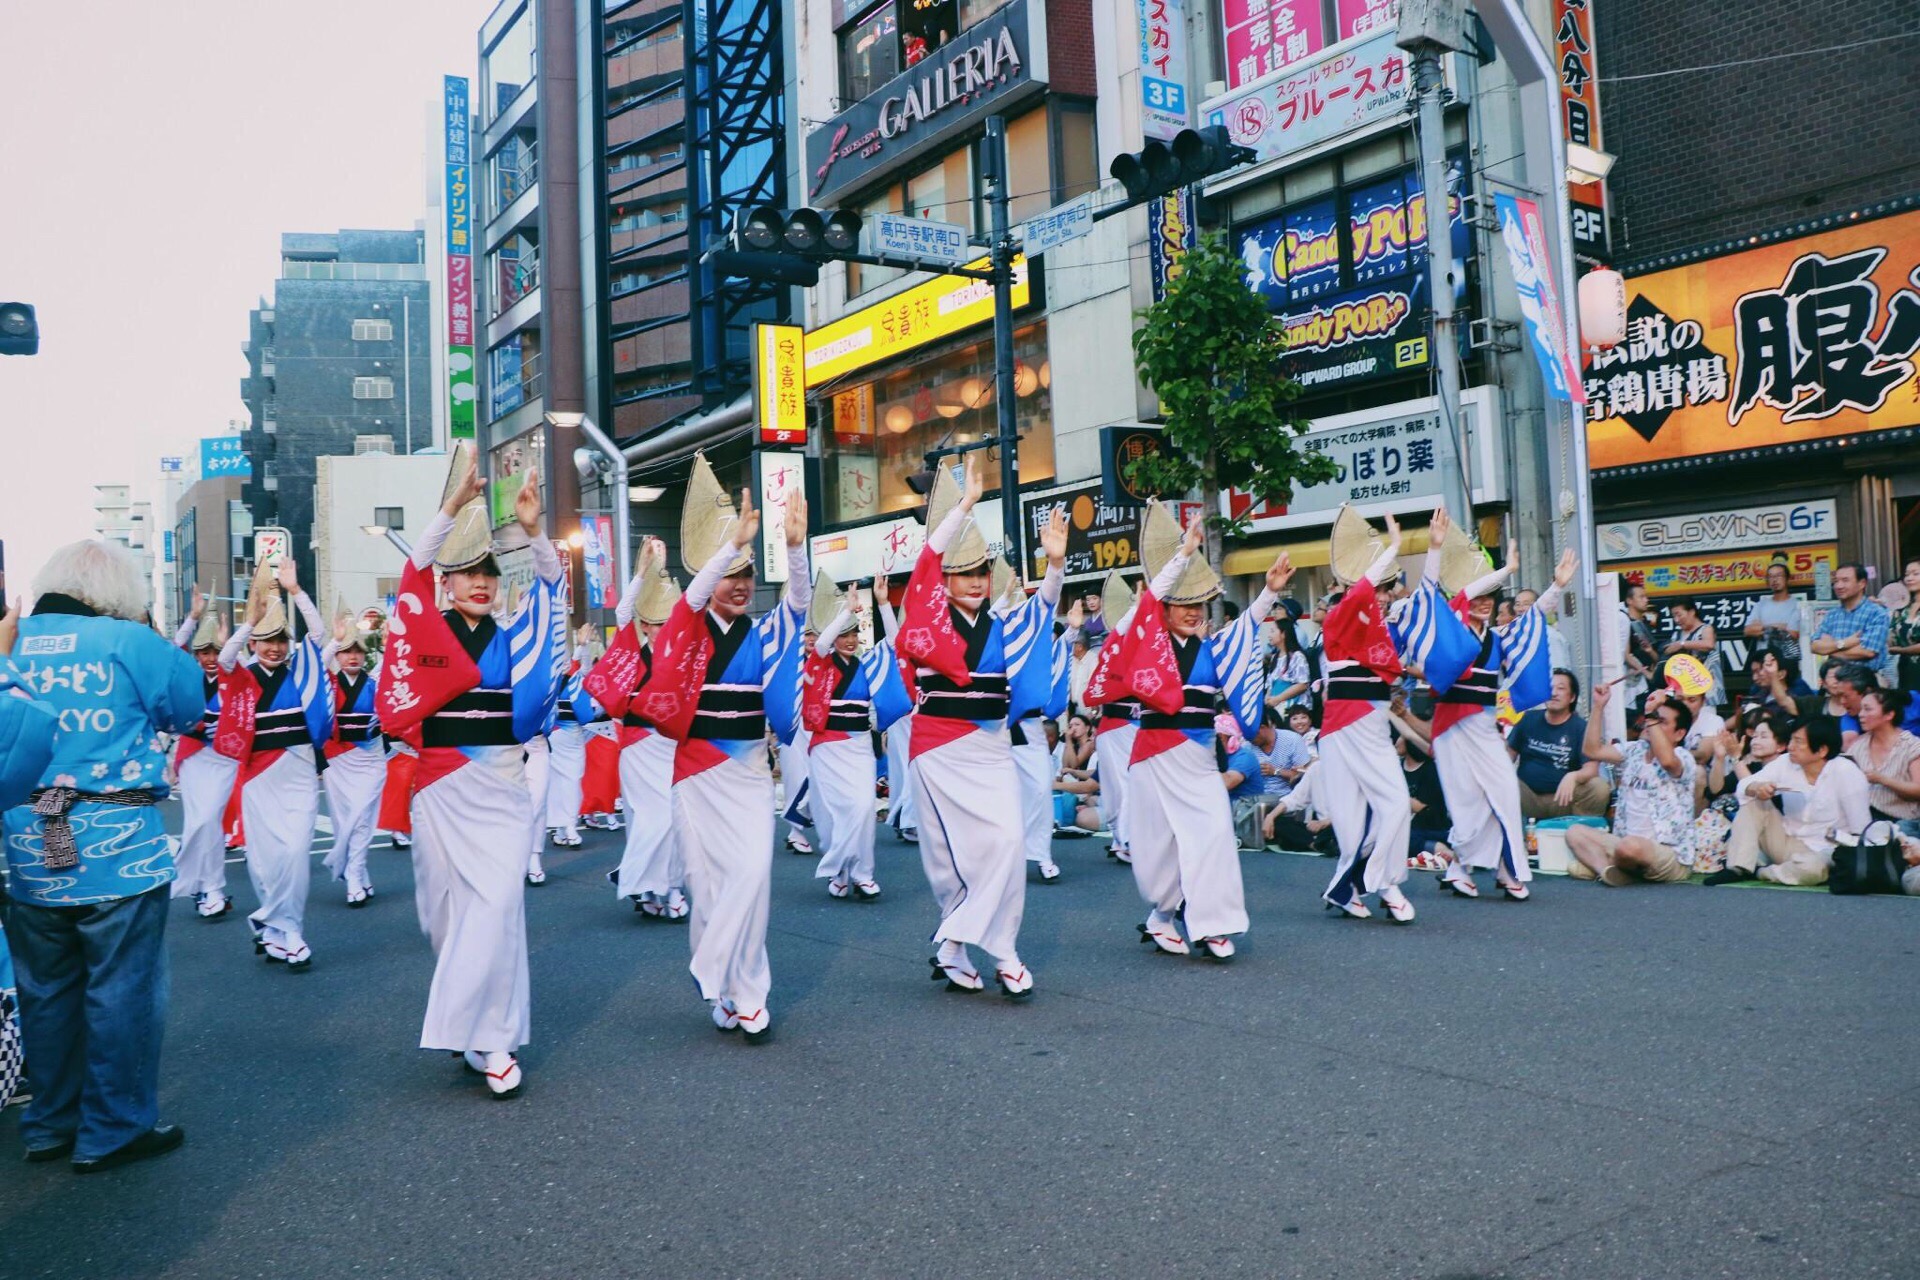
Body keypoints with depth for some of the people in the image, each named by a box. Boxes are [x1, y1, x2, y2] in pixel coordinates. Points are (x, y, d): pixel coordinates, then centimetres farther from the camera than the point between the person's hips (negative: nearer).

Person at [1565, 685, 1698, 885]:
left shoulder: (1682, 758, -9)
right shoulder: (1634, 750, 12)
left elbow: (1667, 760, -33)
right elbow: (1592, 750, 6)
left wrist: (1651, 714, -31)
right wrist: (1599, 706, -1)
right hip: (1626, 845, 8)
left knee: (1631, 846, -39)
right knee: (1575, 833, -5)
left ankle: (1596, 862, -8)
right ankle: (1607, 869, -29)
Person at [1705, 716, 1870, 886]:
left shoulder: (1846, 773, -18)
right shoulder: (1785, 763, -4)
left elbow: (1861, 828, -18)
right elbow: (1743, 787, -4)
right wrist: (1755, 788, -27)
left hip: (1822, 852, -5)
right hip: (1785, 843, 5)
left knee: (1811, 867, -38)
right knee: (1754, 801, -11)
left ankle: (1760, 873, -9)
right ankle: (1739, 868, -15)